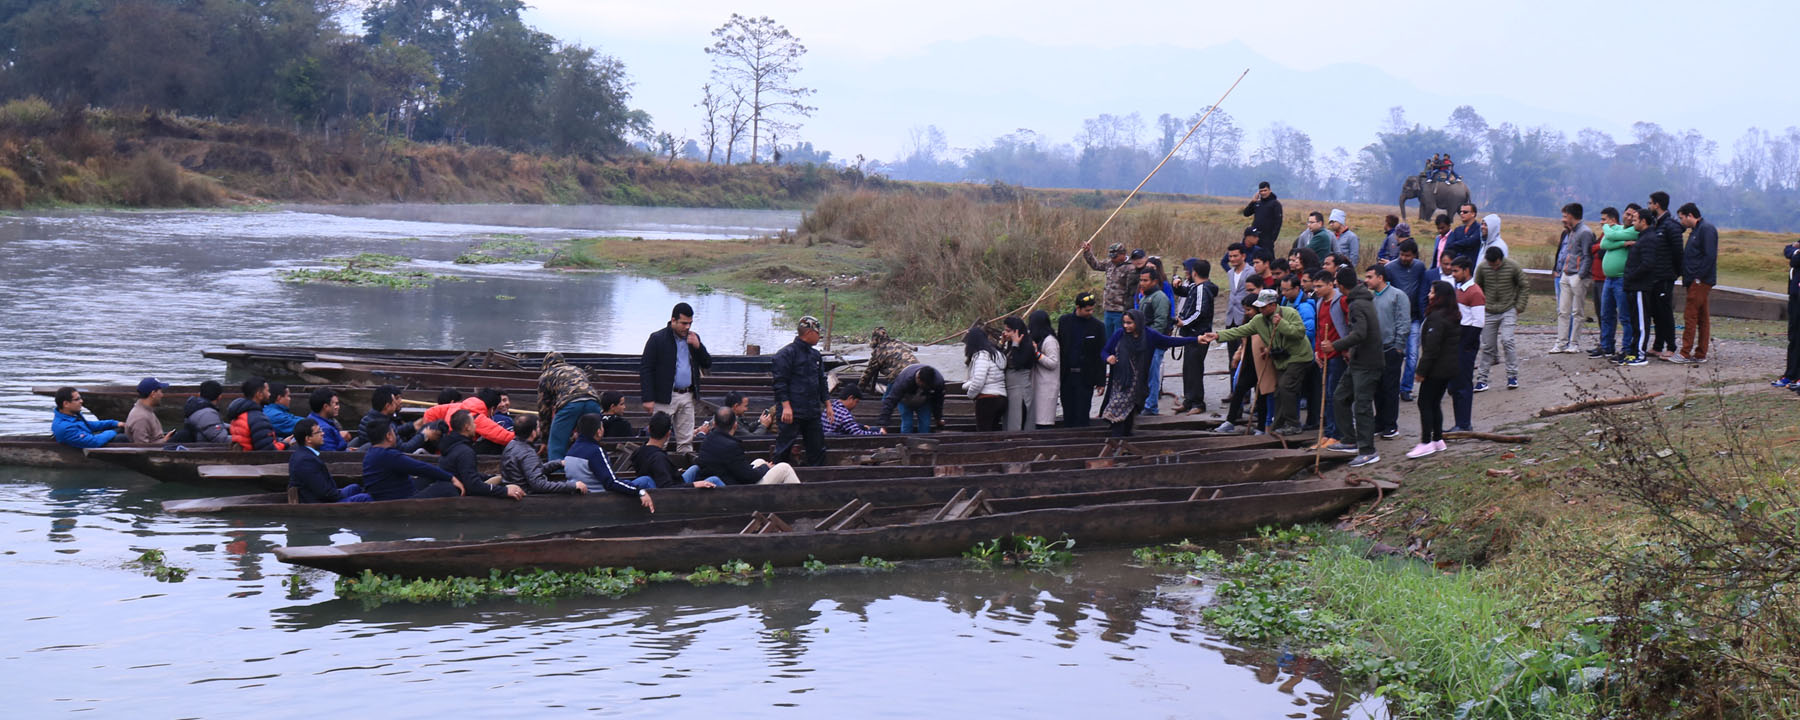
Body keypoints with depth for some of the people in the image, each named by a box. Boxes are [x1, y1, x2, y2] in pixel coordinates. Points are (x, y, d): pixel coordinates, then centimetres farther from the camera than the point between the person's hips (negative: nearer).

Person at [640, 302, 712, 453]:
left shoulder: (693, 338, 10)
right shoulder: (657, 339, -7)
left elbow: (708, 365, 12)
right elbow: (645, 369, -9)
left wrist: (698, 347, -8)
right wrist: (648, 399, -15)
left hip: (687, 396, 5)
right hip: (665, 397, -5)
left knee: (686, 441, 9)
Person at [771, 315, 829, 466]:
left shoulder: (815, 355, 15)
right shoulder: (787, 353, -9)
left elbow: (821, 381, 24)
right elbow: (780, 382, -13)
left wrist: (827, 404, 20)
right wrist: (786, 406, -20)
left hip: (813, 413, 7)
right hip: (793, 412, -7)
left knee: (817, 449, 8)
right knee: (783, 449, -5)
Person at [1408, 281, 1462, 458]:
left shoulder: (1437, 317, -19)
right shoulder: (1454, 317, 12)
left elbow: (1431, 347, -22)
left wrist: (1422, 370, -17)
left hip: (1436, 369, -10)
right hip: (1449, 368, 10)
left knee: (1425, 403, -4)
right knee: (1435, 403, 16)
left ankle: (1426, 442, -6)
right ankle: (1438, 440, 19)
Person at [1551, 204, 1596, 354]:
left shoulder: (1585, 232, -10)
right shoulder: (1570, 233, 16)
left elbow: (1587, 256, -14)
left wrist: (1581, 275, -18)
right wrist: (1559, 270, 14)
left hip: (1577, 277, -8)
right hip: (1564, 275, 8)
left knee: (1576, 312, -1)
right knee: (1562, 310, 6)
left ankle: (1574, 343, 4)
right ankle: (1561, 341, 8)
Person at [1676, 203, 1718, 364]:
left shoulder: (1706, 229, -12)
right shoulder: (1695, 231, 20)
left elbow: (1710, 256, -20)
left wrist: (1698, 277, -21)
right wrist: (1686, 275, 12)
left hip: (1700, 281, -10)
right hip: (1695, 281, 10)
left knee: (1690, 316, -9)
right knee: (1702, 318, 10)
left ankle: (1685, 354, -8)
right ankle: (1700, 354, 12)